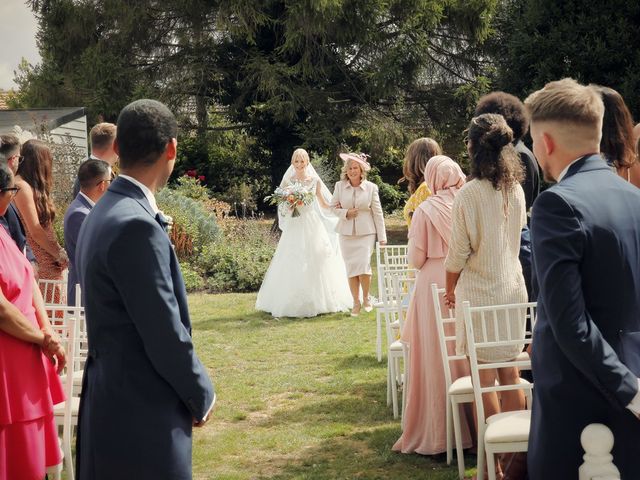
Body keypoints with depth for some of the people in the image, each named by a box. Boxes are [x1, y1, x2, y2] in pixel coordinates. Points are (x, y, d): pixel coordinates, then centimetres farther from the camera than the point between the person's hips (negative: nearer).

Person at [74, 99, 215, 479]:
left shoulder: (104, 213, 8)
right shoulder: (136, 226, -22)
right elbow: (165, 331, -20)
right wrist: (201, 395, -7)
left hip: (113, 401, 10)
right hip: (143, 410, -10)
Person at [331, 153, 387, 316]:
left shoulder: (371, 187, -3)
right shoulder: (340, 186, 1)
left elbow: (377, 212, 1)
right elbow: (334, 206, 9)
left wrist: (382, 237, 0)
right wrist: (346, 213, -12)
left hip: (366, 232, -2)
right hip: (346, 233, 2)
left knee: (363, 265, -12)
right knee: (351, 268, 3)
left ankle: (366, 298, 12)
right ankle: (356, 303, 16)